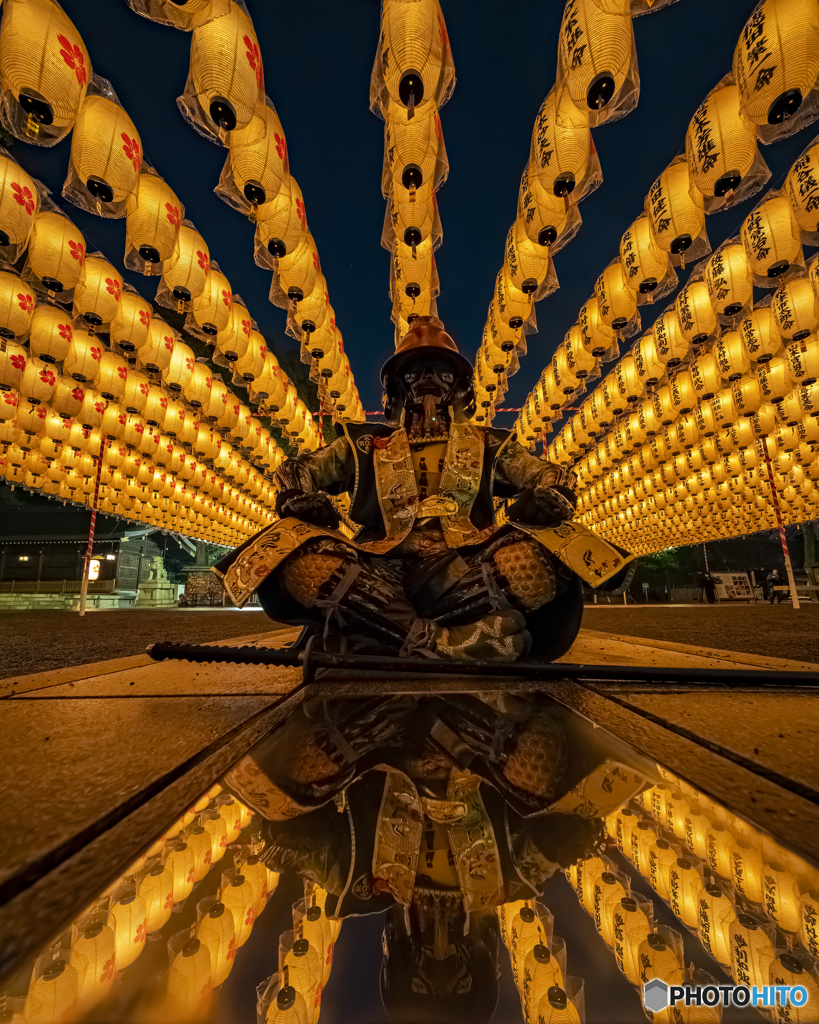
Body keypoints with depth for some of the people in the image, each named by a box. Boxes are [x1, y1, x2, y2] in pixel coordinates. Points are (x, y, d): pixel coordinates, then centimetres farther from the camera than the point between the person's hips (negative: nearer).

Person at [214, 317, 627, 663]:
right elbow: (297, 469, 24)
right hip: (382, 570, 1)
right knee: (290, 548, -28)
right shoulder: (364, 444, 26)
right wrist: (298, 496, -2)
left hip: (465, 569, 0)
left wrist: (547, 497, -5)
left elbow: (553, 477, 21)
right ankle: (458, 643, -37)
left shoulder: (487, 445, 26)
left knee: (535, 553, -31)